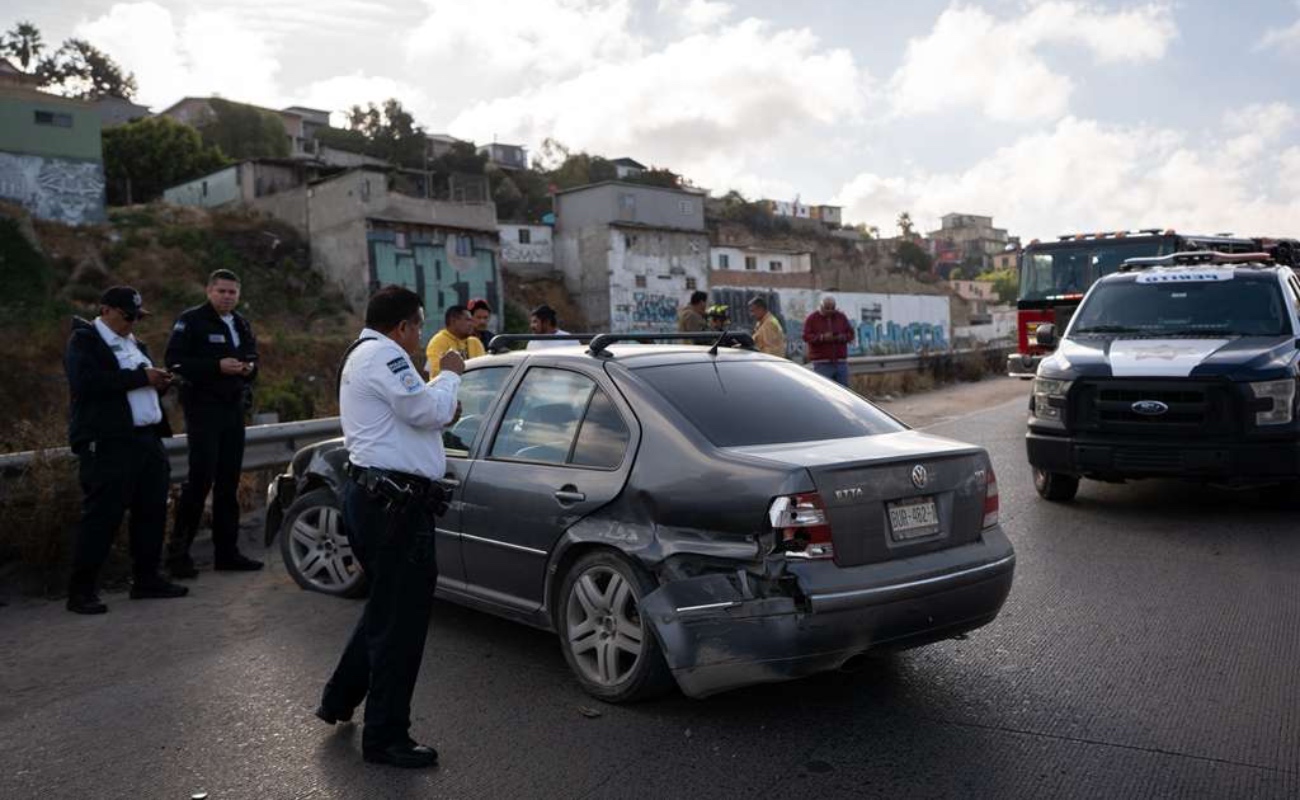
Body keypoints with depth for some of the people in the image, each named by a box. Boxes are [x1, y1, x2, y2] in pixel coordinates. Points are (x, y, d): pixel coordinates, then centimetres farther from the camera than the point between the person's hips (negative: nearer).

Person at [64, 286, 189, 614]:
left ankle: (147, 579, 20)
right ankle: (81, 591, 3)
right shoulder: (83, 340, -4)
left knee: (152, 511, 9)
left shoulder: (133, 342, 22)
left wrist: (159, 381, 7)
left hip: (147, 438, 8)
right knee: (101, 516, -6)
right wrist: (140, 377, -19)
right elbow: (86, 382, -21)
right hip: (108, 443, -8)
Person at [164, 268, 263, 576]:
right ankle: (178, 552, 0)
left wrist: (250, 367, 2)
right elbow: (175, 360, -14)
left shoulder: (241, 324, 17)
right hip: (203, 409, -7)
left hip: (234, 409, 7)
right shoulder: (191, 321, -5)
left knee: (228, 482, 9)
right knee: (200, 479, -10)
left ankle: (227, 552, 16)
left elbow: (253, 358, 25)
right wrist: (217, 366, -22)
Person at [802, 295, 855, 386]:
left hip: (841, 362, 4)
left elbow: (851, 334, 12)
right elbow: (806, 336, -7)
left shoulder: (841, 317, 11)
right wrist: (822, 337, -21)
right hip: (822, 363, -4)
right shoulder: (812, 318, 1)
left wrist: (842, 337, -10)